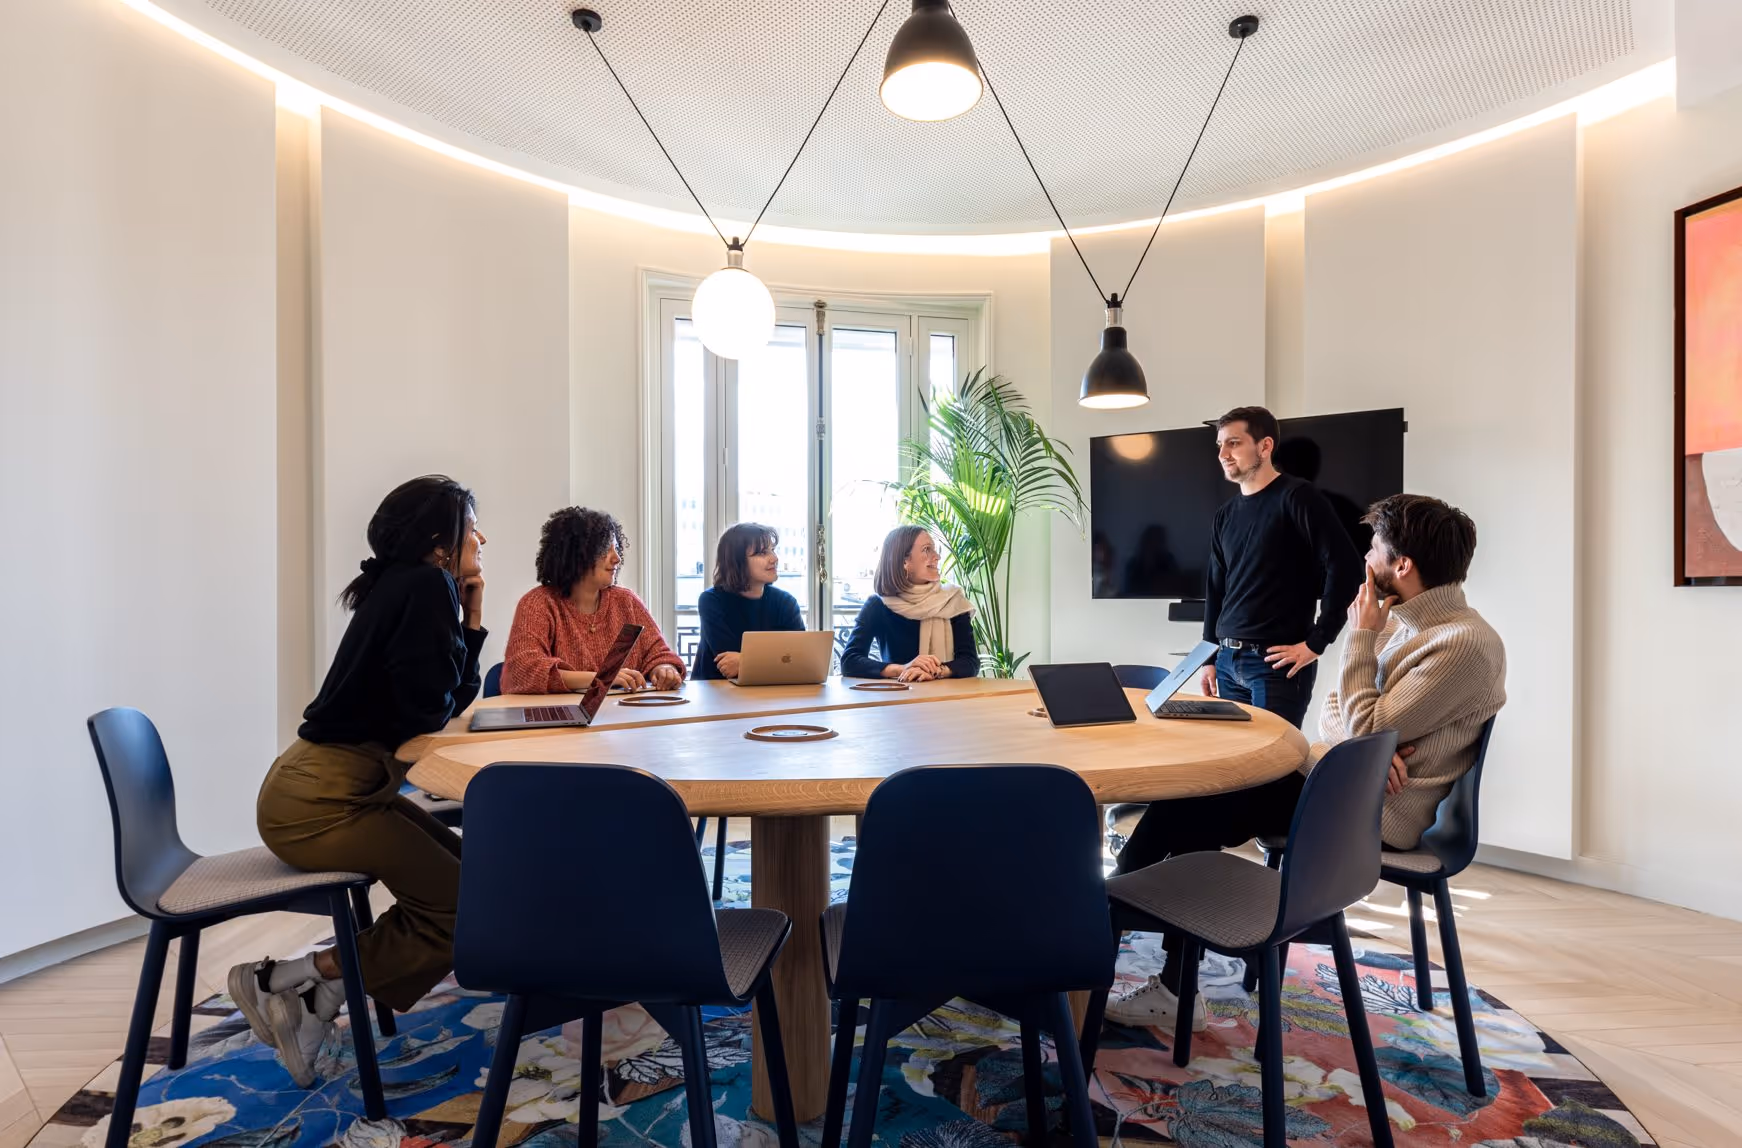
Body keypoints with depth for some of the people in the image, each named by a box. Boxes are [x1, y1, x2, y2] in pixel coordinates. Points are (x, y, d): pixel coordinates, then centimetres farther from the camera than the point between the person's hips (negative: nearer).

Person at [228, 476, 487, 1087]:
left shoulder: (408, 585, 14)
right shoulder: (425, 586, -15)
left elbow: (449, 698, 15)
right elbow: (429, 710, -17)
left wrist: (470, 622, 6)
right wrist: (460, 621, -1)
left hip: (325, 788, 10)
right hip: (319, 801, -10)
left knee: (464, 873, 10)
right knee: (465, 909, -7)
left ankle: (319, 995, 8)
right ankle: (287, 979, 0)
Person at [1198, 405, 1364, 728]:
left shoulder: (1296, 497, -8)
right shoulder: (1226, 514, 12)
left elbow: (1345, 566, -16)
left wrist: (1316, 643, -15)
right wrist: (1209, 656, 13)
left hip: (1275, 661, -6)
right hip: (1228, 661, 7)